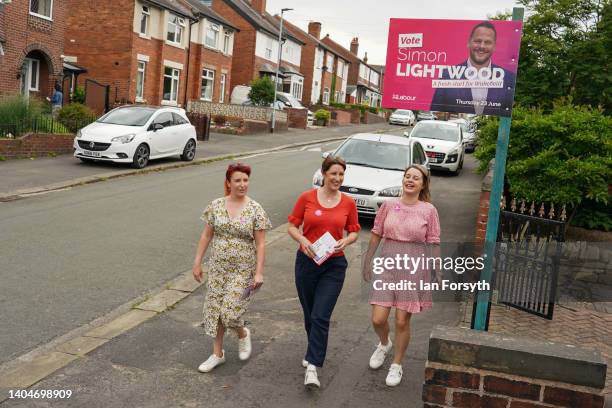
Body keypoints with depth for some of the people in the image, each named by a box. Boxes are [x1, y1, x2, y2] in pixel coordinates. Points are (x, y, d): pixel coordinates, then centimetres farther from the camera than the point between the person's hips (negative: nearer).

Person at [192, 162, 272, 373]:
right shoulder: (216, 205, 0)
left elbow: (260, 244, -9)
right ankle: (217, 354, 25)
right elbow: (206, 235, 6)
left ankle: (243, 334, 27)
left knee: (230, 311, -7)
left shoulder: (255, 210, -9)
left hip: (243, 270, -3)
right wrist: (197, 262, 5)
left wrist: (259, 273, -14)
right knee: (215, 309, 8)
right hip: (218, 268, 4)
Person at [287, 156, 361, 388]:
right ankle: (314, 351, 41)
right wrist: (303, 240, -18)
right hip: (307, 262, 1)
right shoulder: (307, 198, -4)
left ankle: (312, 367, -4)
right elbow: (292, 227, 1)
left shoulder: (348, 203, -1)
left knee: (320, 317, -9)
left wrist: (345, 241, -14)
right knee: (309, 314, 15)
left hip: (334, 265, -1)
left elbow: (354, 232, 8)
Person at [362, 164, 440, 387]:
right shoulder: (389, 205, 1)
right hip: (387, 265, 2)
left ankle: (396, 365, 27)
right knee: (378, 319, -1)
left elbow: (434, 244, -1)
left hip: (413, 269, -2)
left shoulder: (429, 210, -4)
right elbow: (376, 234, 8)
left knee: (402, 321, 4)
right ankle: (384, 344, 35)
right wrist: (367, 261, 11)